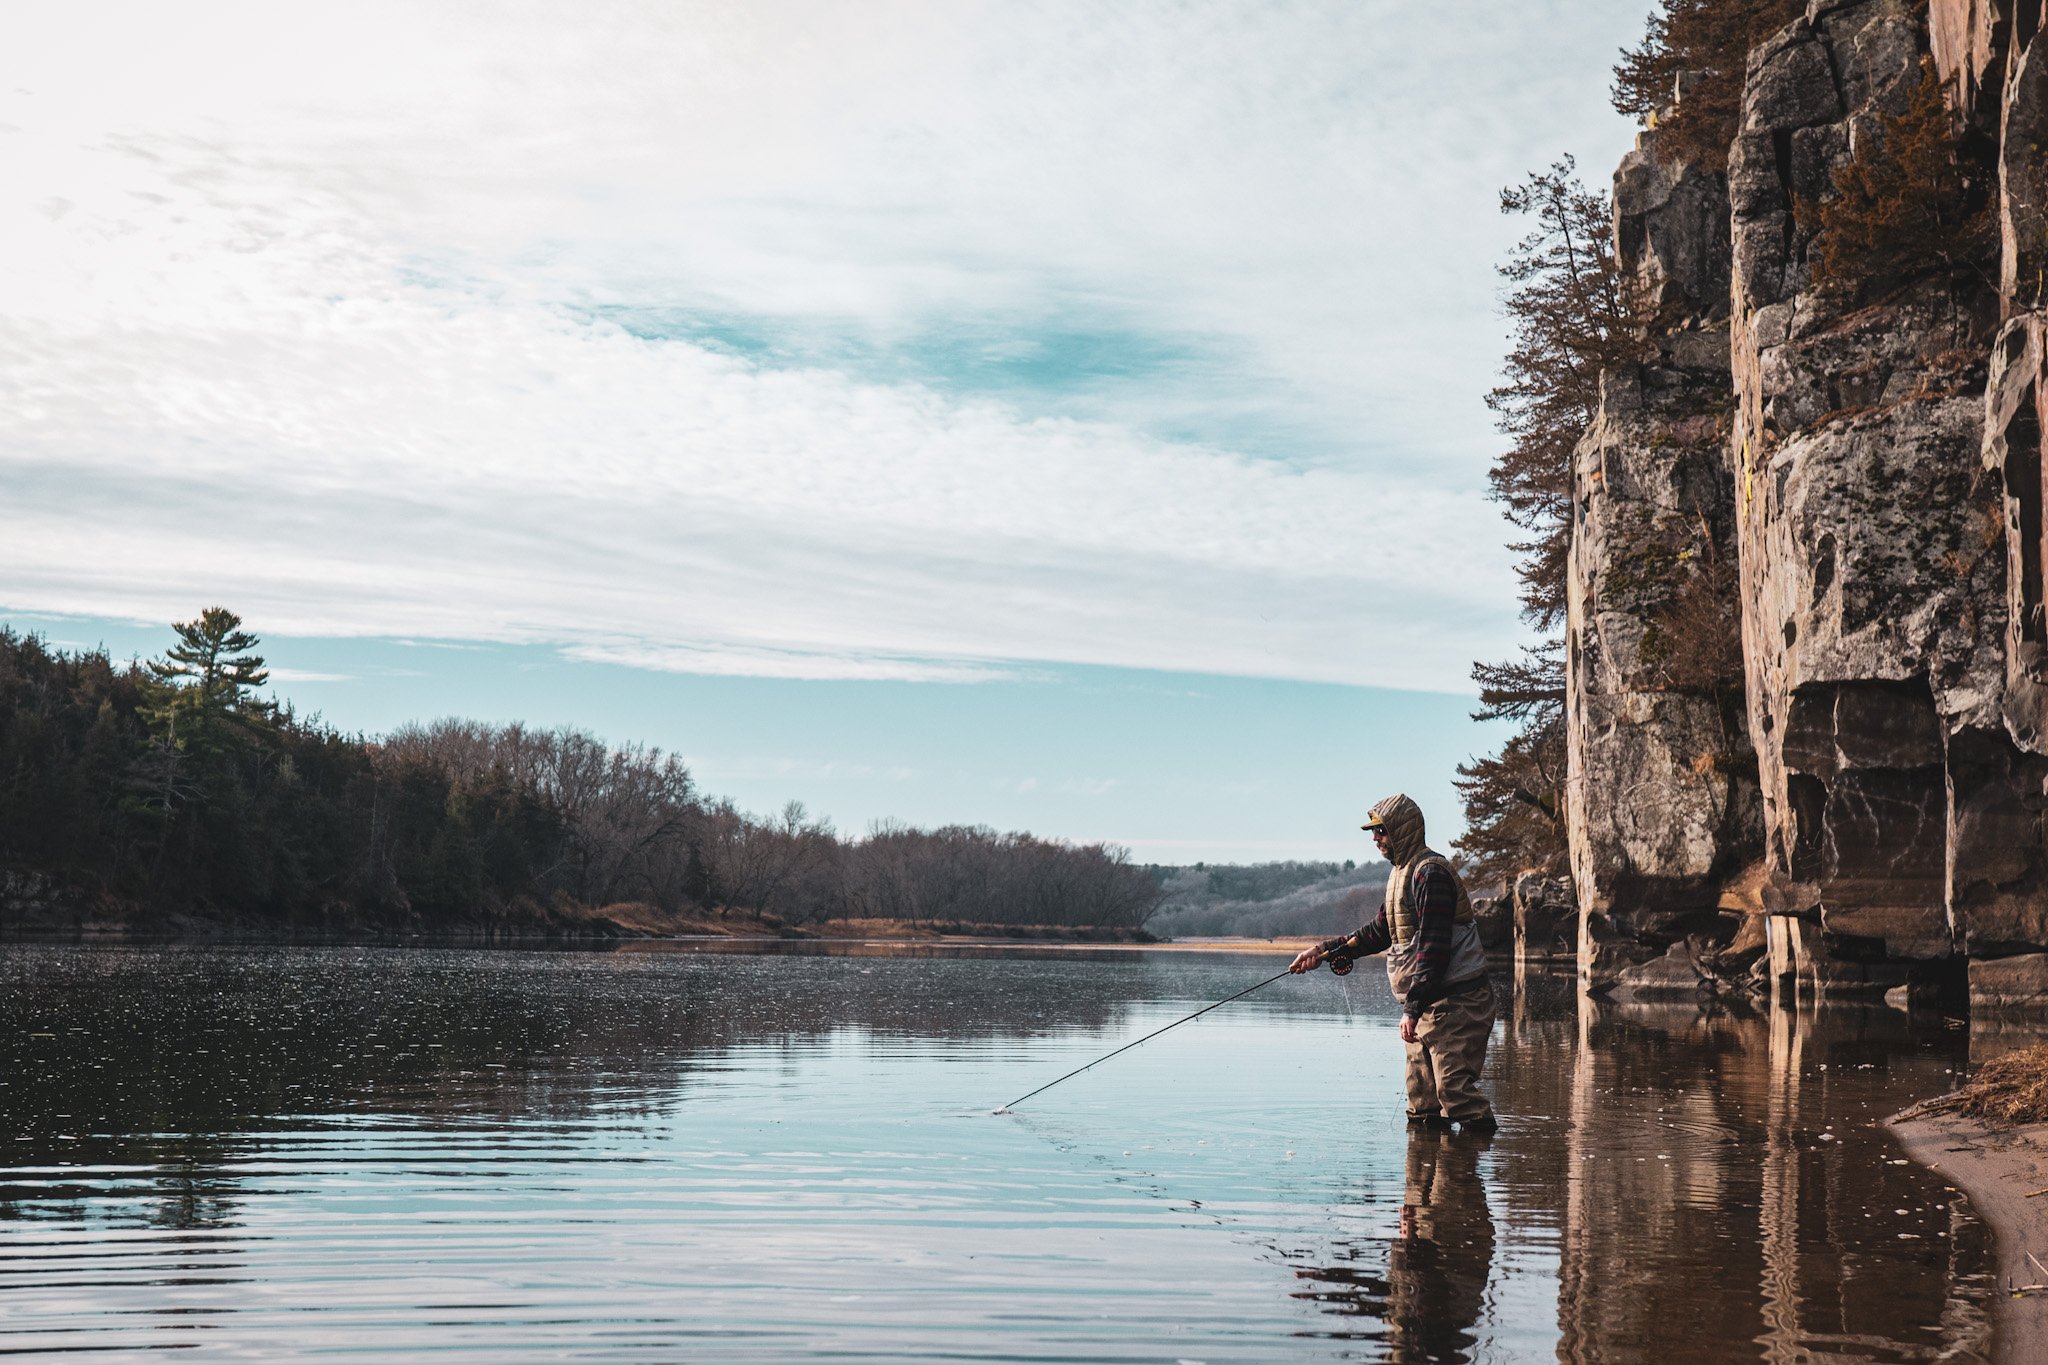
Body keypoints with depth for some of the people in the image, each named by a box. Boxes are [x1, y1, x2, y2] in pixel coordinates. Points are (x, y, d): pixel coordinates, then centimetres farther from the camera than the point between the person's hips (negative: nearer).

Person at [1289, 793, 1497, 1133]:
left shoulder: (1431, 873, -16)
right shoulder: (1402, 873, 17)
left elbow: (1434, 946, -22)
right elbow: (1380, 933, 24)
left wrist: (1413, 1006, -24)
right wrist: (1325, 951, 17)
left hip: (1455, 1000, -10)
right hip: (1426, 1003, 11)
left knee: (1454, 1088, -15)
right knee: (1422, 1105, 12)